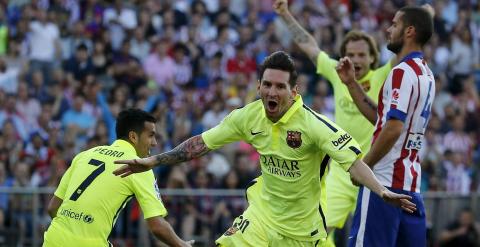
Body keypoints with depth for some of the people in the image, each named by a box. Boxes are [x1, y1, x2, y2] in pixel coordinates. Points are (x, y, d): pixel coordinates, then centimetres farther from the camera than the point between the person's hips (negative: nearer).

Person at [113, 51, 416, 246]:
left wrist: (382, 191, -45)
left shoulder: (313, 124, -22)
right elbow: (202, 142, 2)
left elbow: (353, 160, -29)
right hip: (263, 212, 3)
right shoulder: (249, 116, -8)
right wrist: (153, 161, 1)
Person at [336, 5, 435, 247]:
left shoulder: (403, 72, -12)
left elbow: (393, 128, -21)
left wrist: (363, 165, -11)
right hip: (411, 183, 9)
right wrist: (351, 83, 17)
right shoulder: (426, 74, 16)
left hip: (385, 180, -9)